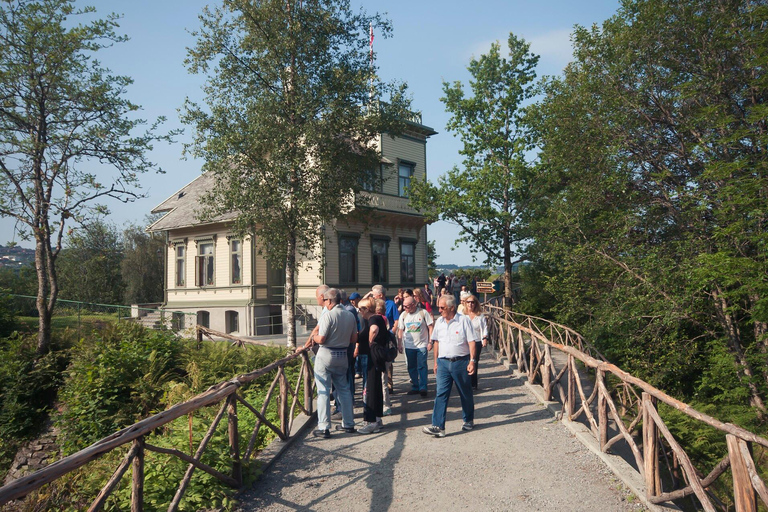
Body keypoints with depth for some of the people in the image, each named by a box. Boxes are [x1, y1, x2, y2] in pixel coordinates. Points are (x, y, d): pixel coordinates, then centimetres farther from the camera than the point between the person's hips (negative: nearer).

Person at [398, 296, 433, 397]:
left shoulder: (423, 313, -5)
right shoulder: (403, 315, 5)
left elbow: (430, 327, -1)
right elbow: (400, 330, 11)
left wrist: (430, 342, -5)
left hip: (422, 344, -3)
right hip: (409, 346, 4)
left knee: (422, 366, -6)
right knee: (411, 367, 9)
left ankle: (423, 388, 1)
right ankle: (415, 387, 20)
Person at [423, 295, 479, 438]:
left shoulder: (464, 320, -7)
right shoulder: (439, 322, 8)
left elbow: (472, 342, -8)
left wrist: (472, 361, -15)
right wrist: (436, 361, 14)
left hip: (461, 362, -3)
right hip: (443, 362, 3)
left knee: (466, 394, 12)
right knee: (441, 394, -5)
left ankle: (469, 420, 32)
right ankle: (438, 426, -6)